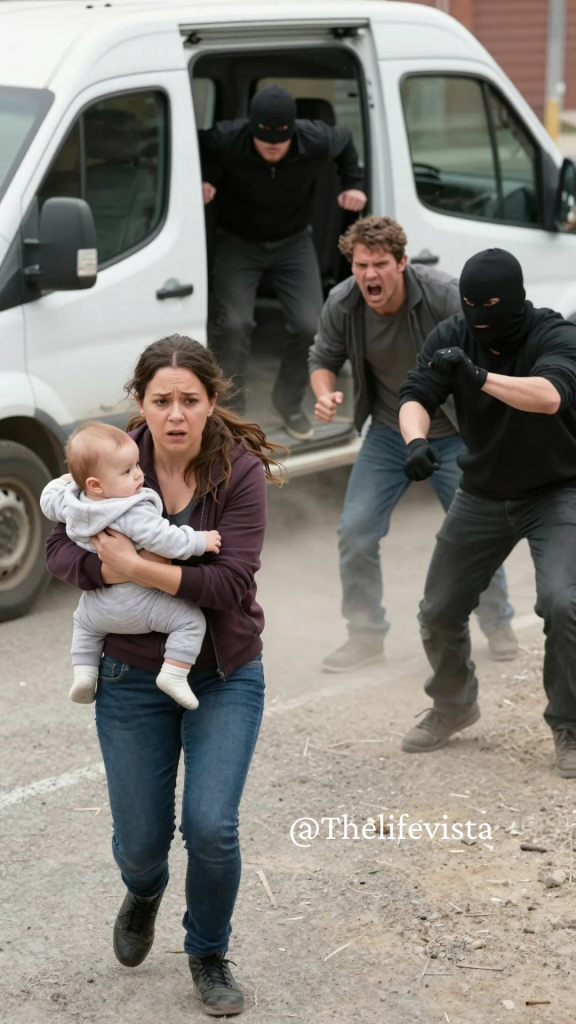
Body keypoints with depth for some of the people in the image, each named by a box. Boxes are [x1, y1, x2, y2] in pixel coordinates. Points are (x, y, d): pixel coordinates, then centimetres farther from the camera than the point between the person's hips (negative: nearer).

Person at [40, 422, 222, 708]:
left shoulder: (71, 501, -4)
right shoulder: (135, 513, -29)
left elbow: (49, 501, 17)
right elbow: (163, 540, -35)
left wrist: (65, 481, 34)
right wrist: (199, 541, -22)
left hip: (98, 607, 7)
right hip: (138, 607, -7)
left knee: (84, 623, 37)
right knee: (190, 619, -5)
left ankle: (84, 673, 23)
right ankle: (174, 673, -13)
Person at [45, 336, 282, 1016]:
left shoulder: (240, 471, -15)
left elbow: (231, 583, -23)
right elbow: (60, 547, -4)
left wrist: (140, 568, -30)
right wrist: (107, 569, -24)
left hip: (225, 678, -2)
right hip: (132, 677, 2)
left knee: (210, 827, -13)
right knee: (140, 841, 7)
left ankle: (209, 955, 17)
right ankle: (143, 893, 47)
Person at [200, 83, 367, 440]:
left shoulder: (317, 142, -23)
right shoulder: (226, 141, -29)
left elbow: (345, 139, 1)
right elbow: (196, 150, -6)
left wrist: (353, 185, -5)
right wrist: (204, 181, -24)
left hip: (293, 242, 2)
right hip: (238, 242, -2)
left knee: (311, 326, -9)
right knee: (233, 323, -19)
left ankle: (289, 403, 16)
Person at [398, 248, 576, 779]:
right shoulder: (453, 337, -9)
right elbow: (415, 396, -20)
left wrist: (480, 377, -56)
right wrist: (416, 440, -42)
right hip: (483, 492, 5)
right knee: (439, 612, 7)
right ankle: (454, 706, 34)